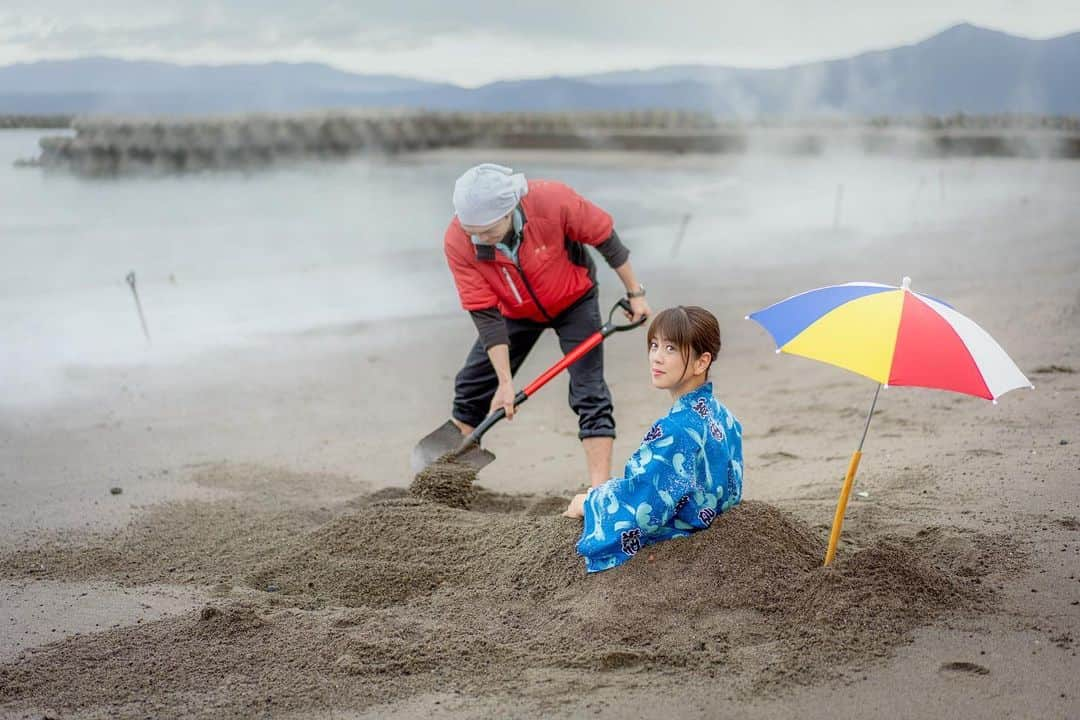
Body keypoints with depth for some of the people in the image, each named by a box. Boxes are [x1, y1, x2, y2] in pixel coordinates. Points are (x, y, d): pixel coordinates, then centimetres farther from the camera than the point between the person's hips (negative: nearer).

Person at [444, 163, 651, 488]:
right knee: (471, 388, 3)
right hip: (516, 311, 2)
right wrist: (505, 382, -23)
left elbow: (604, 237, -20)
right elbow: (486, 315, -24)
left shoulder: (552, 200, -38)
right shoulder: (457, 243, -31)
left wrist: (635, 293, -10)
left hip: (573, 301, -2)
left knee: (590, 394, -12)